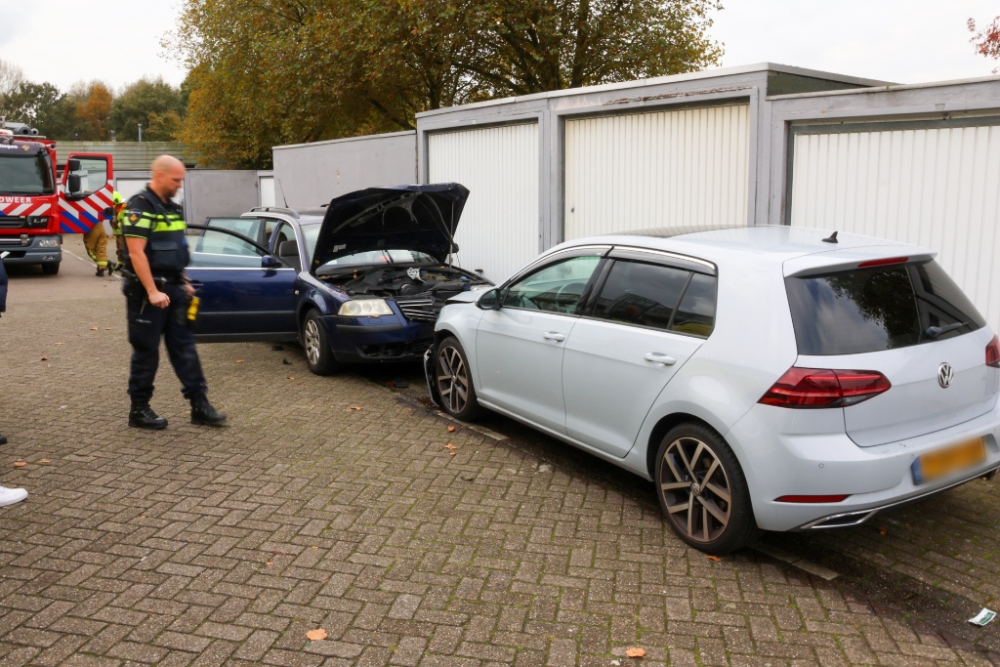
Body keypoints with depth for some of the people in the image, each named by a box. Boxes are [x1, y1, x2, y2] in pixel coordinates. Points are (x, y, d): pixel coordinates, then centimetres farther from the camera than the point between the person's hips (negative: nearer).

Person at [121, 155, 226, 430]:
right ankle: (139, 410, 12)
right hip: (148, 291, -8)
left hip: (173, 288, 8)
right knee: (146, 350, 0)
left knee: (184, 346, 6)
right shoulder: (139, 207, -13)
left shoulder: (172, 208, 14)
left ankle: (199, 405, 9)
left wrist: (184, 282, 16)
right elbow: (136, 253, -20)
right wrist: (152, 291, -24)